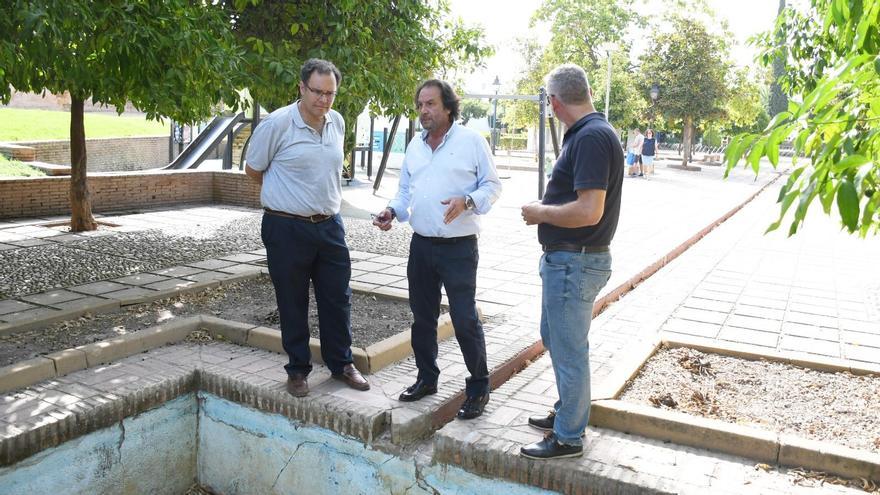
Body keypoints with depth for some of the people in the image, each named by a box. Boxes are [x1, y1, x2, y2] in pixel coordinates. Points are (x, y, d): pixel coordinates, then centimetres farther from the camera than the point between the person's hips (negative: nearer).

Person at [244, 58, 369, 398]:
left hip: (330, 225, 5)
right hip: (287, 229, -5)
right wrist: (285, 195, 10)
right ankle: (298, 369, 23)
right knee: (292, 303, 7)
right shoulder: (277, 123, -12)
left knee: (337, 299, 10)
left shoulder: (337, 122, 5)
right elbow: (253, 169, 0)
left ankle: (341, 364, 26)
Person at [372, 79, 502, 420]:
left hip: (459, 247, -6)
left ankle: (478, 386, 13)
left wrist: (467, 201, -22)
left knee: (465, 319, -4)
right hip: (421, 245, 6)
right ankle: (426, 378, 31)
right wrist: (393, 211, -1)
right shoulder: (415, 146, 13)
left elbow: (492, 185, -4)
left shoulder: (471, 141, -5)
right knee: (422, 316, 14)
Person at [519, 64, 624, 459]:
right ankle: (567, 412, 40)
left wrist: (541, 212, -15)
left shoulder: (592, 137, -22)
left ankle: (568, 437, 19)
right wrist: (547, 209, 7)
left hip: (574, 263, -10)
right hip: (564, 259, 11)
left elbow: (589, 212, -28)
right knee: (555, 338, 23)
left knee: (568, 349, 3)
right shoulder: (587, 133, 10)